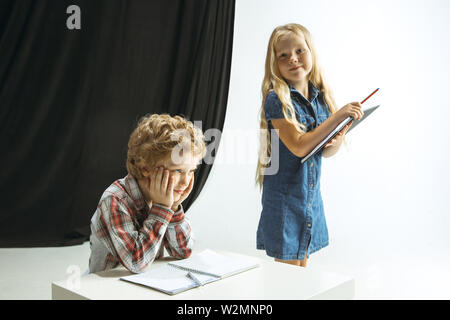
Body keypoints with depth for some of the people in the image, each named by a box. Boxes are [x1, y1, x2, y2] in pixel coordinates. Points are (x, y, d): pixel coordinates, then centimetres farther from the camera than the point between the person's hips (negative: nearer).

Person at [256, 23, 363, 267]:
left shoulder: (321, 97, 4)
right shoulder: (276, 100, -15)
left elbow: (326, 151, 10)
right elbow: (299, 146, -23)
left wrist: (339, 137, -12)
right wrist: (337, 116, -21)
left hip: (311, 194, 6)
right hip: (284, 197, -6)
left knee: (302, 265, 18)